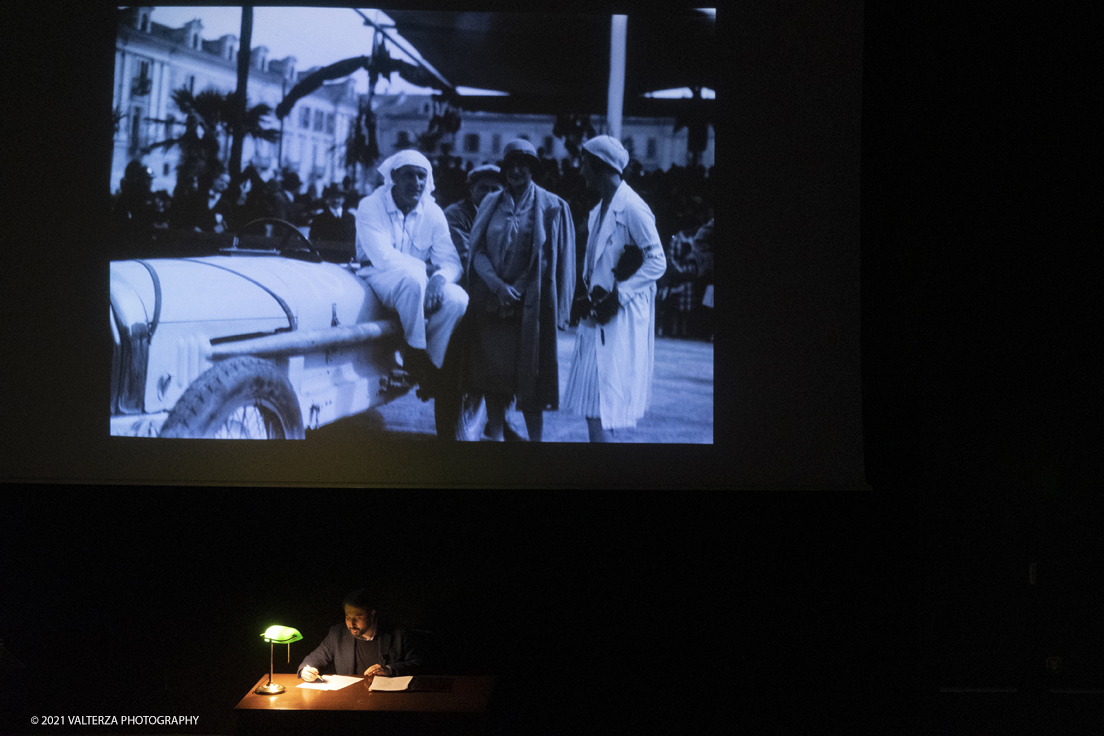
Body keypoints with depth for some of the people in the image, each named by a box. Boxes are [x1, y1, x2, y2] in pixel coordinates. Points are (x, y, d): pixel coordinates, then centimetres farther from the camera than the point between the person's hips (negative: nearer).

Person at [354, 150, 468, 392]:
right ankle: (416, 352, -24)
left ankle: (433, 366, -14)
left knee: (458, 299, -26)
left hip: (415, 281, 4)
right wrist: (422, 266, -18)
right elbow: (383, 258, -23)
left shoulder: (433, 213, 2)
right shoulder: (370, 206, -10)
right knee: (412, 276, -38)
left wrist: (439, 279, -26)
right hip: (377, 278, -4)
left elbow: (452, 263, -4)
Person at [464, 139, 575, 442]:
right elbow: (477, 251, 2)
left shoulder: (550, 207, 3)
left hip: (531, 306, -2)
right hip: (490, 302, 3)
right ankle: (495, 437, 10)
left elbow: (556, 258, 2)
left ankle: (535, 438, 6)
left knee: (530, 377, -1)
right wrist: (498, 284, -13)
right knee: (493, 373, 3)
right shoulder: (491, 204, 9)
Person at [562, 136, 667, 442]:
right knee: (591, 402, 9)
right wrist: (589, 297, 5)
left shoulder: (632, 209, -13)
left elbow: (657, 262, -16)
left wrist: (617, 296, -18)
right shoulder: (599, 211, 16)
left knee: (602, 406, -10)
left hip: (621, 319, -9)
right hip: (596, 314, 9)